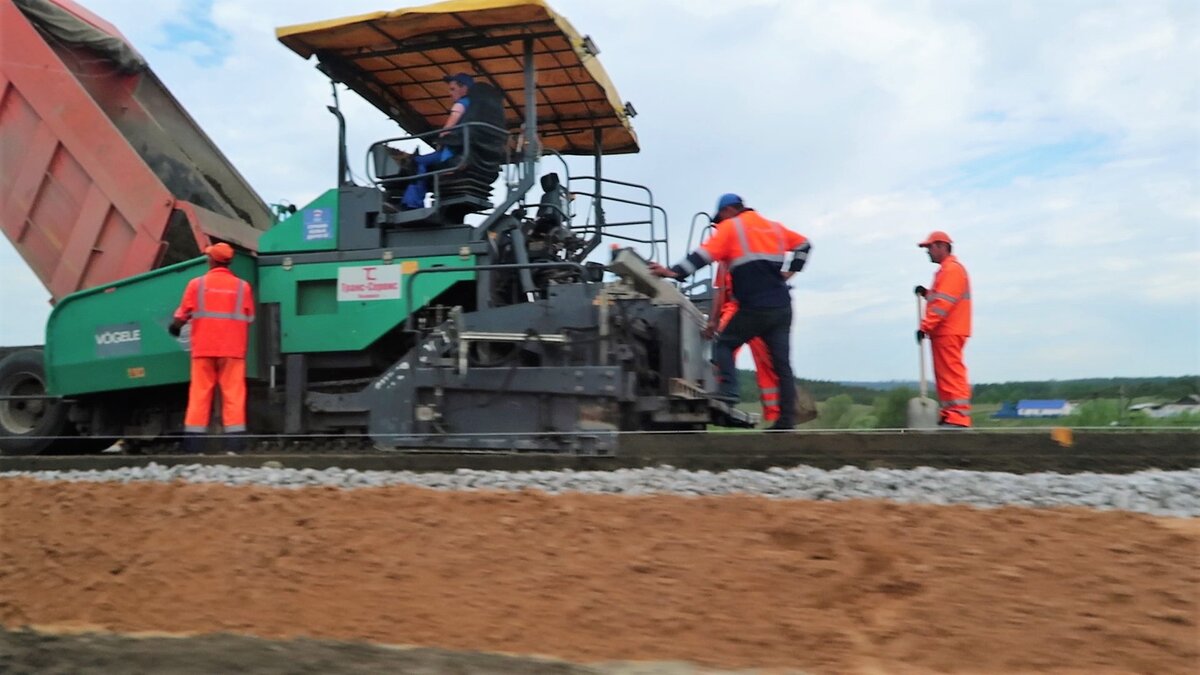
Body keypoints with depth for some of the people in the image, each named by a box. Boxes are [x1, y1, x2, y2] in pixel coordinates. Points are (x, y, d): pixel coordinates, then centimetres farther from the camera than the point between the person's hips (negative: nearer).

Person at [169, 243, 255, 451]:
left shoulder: (197, 284, 1)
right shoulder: (242, 287, 3)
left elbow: (182, 316, 2)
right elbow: (249, 320, 6)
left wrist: (175, 328, 22)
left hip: (203, 348, 0)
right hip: (232, 349, 0)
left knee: (200, 394, 5)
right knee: (233, 394, -1)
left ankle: (192, 442, 4)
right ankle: (235, 441, -6)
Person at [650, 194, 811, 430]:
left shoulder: (730, 227, 3)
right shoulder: (774, 227, 22)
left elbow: (704, 254, -10)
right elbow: (803, 244, 32)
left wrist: (674, 272, -16)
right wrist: (790, 272, 26)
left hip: (754, 308, -6)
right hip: (782, 307, 6)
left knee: (724, 344, 9)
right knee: (781, 364, 5)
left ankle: (727, 392, -11)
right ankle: (787, 419, 3)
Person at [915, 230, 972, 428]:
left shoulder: (952, 269, -11)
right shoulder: (945, 270, 22)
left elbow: (943, 302, -19)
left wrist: (925, 326, -21)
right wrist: (926, 293, 7)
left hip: (948, 332, -10)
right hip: (943, 332, 10)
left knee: (951, 374, -12)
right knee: (944, 374, 10)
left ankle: (958, 417, -13)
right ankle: (949, 416, 14)